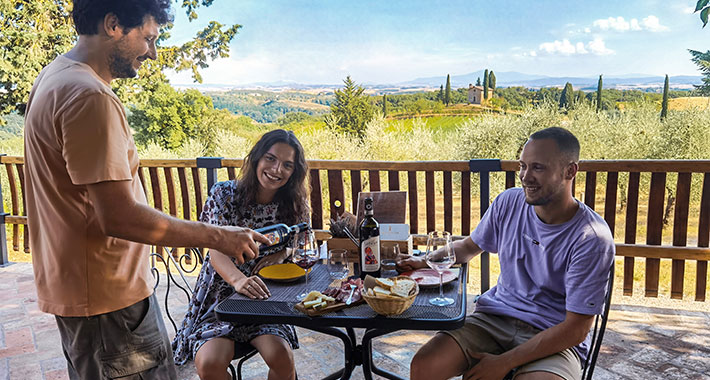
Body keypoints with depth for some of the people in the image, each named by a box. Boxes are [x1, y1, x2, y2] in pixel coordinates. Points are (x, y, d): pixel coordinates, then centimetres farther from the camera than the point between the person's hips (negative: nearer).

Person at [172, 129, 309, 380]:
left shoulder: (292, 206, 1)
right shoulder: (224, 195, -7)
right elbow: (216, 252, -17)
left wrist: (283, 253, -15)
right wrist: (238, 280, -39)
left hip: (265, 296, 1)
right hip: (221, 293, -1)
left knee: (281, 357, -25)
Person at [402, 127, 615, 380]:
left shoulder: (593, 240, -15)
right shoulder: (508, 203, -1)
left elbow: (576, 330, -15)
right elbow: (470, 246, 16)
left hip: (555, 337, -3)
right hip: (495, 316, 4)